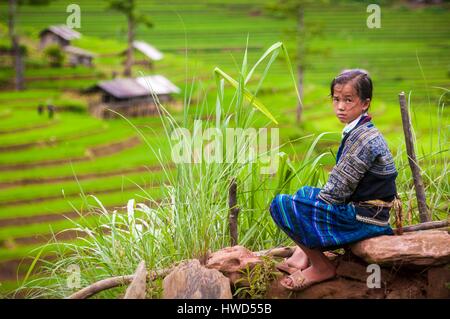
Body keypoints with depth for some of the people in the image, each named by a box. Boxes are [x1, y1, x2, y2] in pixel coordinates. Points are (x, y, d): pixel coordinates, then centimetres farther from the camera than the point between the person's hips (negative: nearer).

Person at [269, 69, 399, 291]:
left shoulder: (362, 138, -19)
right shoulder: (358, 132, 12)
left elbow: (338, 189, -19)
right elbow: (340, 187, 18)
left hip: (363, 218, -11)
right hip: (360, 209, 11)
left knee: (281, 205, -14)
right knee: (305, 193, 30)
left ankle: (322, 267, -5)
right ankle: (304, 253, 14)